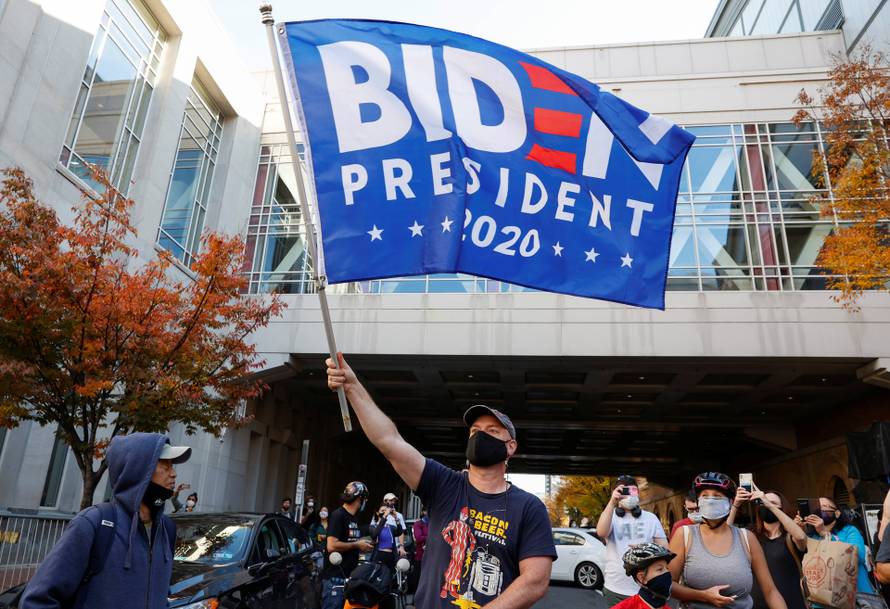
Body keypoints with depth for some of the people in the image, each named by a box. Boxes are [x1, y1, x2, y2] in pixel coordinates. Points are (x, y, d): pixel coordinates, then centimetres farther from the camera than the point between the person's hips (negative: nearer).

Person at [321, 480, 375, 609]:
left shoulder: (354, 519, 15)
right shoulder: (338, 515, -13)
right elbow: (331, 546, -22)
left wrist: (363, 545, 8)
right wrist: (356, 545, -13)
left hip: (350, 577, 9)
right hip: (335, 579, -9)